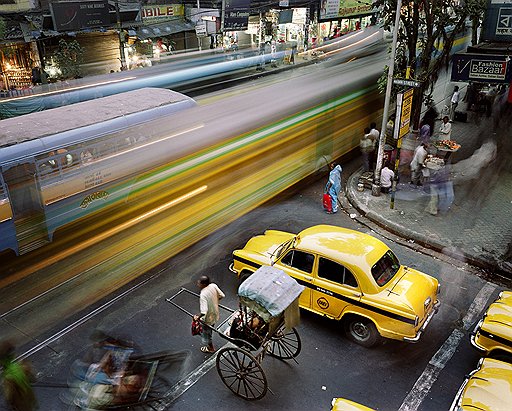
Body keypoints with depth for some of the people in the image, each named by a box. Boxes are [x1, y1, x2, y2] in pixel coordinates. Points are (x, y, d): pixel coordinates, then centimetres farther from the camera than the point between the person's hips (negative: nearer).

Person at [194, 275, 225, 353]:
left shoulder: (203, 294, -37)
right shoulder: (213, 286, -17)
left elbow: (204, 312, -38)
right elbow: (222, 295, -3)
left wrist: (198, 317, -20)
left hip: (208, 318, -7)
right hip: (215, 314, 7)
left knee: (206, 333, 21)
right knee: (210, 330, 33)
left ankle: (211, 348, 44)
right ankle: (209, 342, 57)